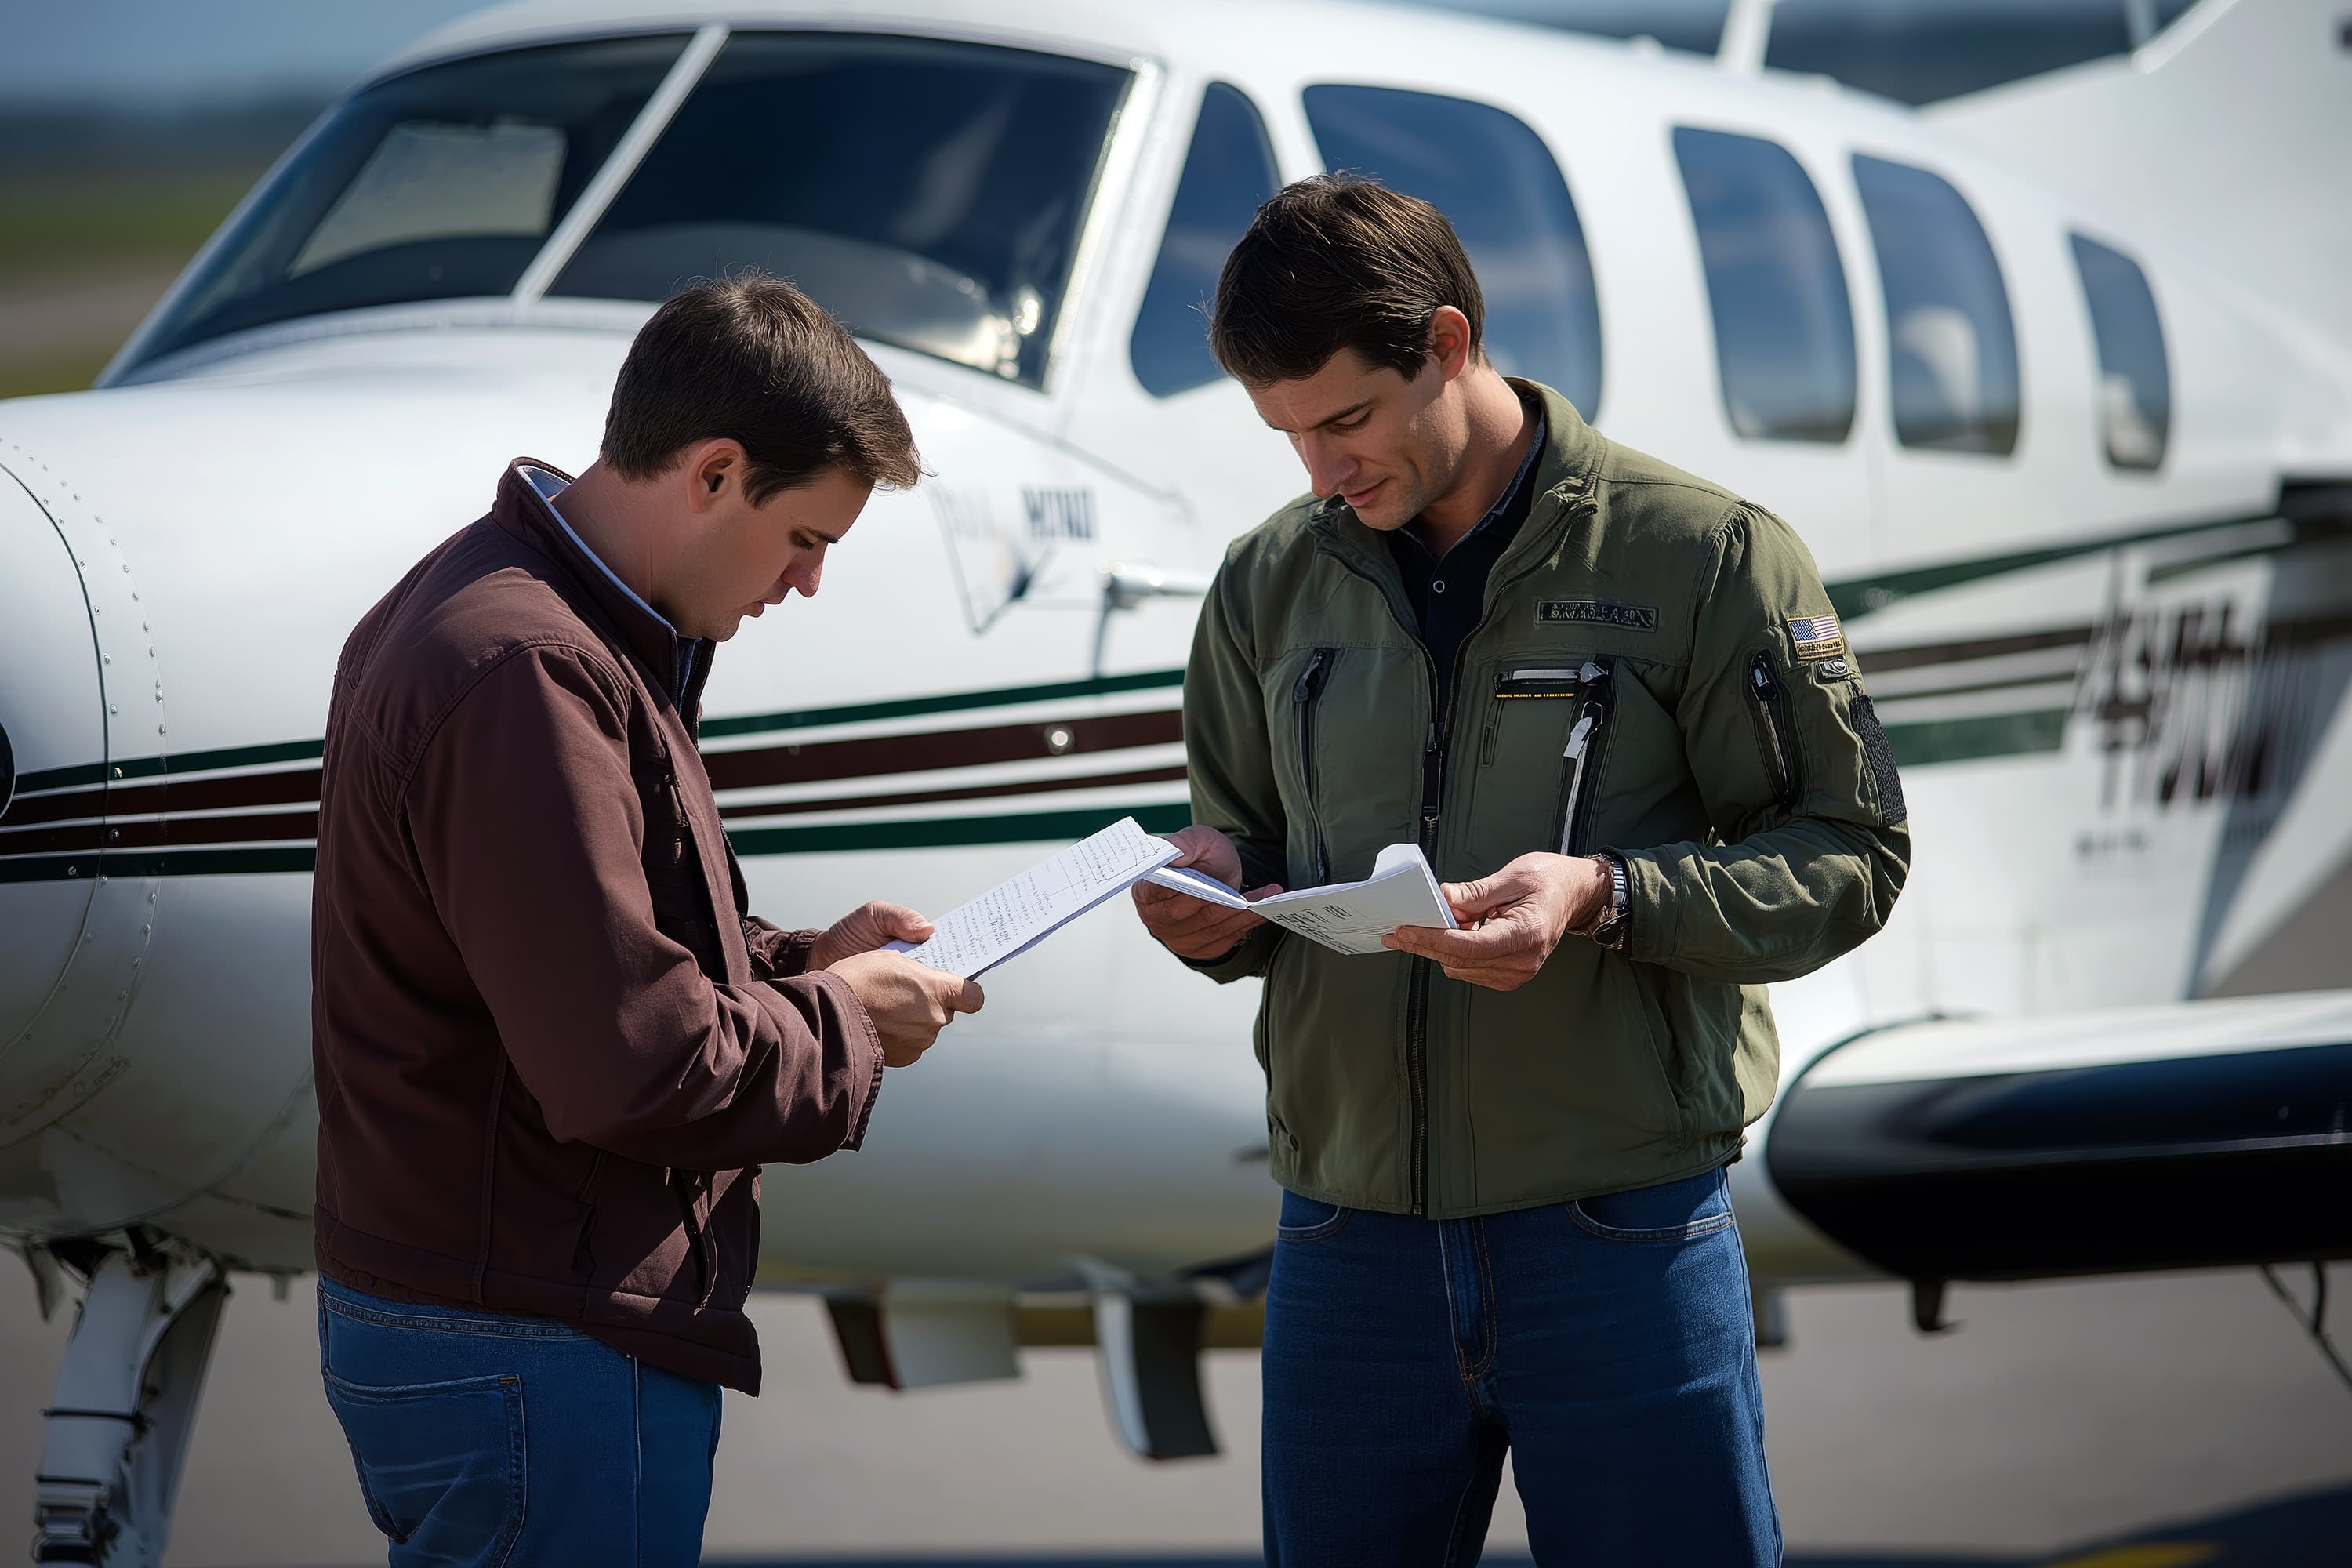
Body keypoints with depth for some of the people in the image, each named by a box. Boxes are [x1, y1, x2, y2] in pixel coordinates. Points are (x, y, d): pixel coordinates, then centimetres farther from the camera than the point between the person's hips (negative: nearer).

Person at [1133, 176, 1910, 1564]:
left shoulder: (1706, 555, -3)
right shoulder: (1268, 587, 11)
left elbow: (1851, 858, -4)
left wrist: (1605, 898, -19)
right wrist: (1215, 897, -5)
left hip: (1621, 1238, -4)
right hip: (1348, 1234, 4)